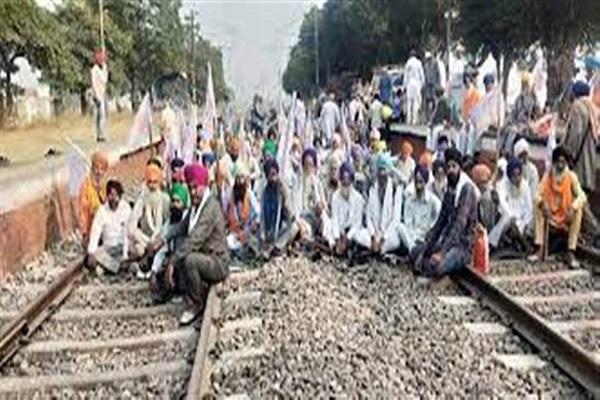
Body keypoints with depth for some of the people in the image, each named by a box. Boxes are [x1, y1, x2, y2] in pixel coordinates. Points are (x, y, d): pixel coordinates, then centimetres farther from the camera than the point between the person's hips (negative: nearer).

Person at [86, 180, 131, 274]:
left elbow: (128, 232, -17)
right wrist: (91, 253, -25)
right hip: (107, 247, 3)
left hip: (122, 246, -3)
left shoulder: (126, 208, -16)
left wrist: (125, 255, -19)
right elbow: (95, 232, -14)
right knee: (89, 262, -17)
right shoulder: (102, 210, -8)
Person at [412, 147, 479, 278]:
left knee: (436, 267, -30)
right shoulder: (449, 191, 11)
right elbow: (440, 222, 11)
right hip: (447, 240, 8)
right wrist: (423, 250, 2)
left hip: (463, 245, -8)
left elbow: (460, 225, -24)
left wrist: (441, 253, -30)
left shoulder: (467, 189, -16)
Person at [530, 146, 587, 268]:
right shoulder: (547, 175, -3)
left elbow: (582, 196, -16)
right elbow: (538, 195, -9)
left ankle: (571, 253, -31)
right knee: (537, 206, -23)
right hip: (551, 215, 1)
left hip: (567, 217, -1)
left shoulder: (571, 176, -6)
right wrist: (542, 202, -32)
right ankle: (540, 250, -27)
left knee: (578, 210, -29)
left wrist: (573, 208, -36)